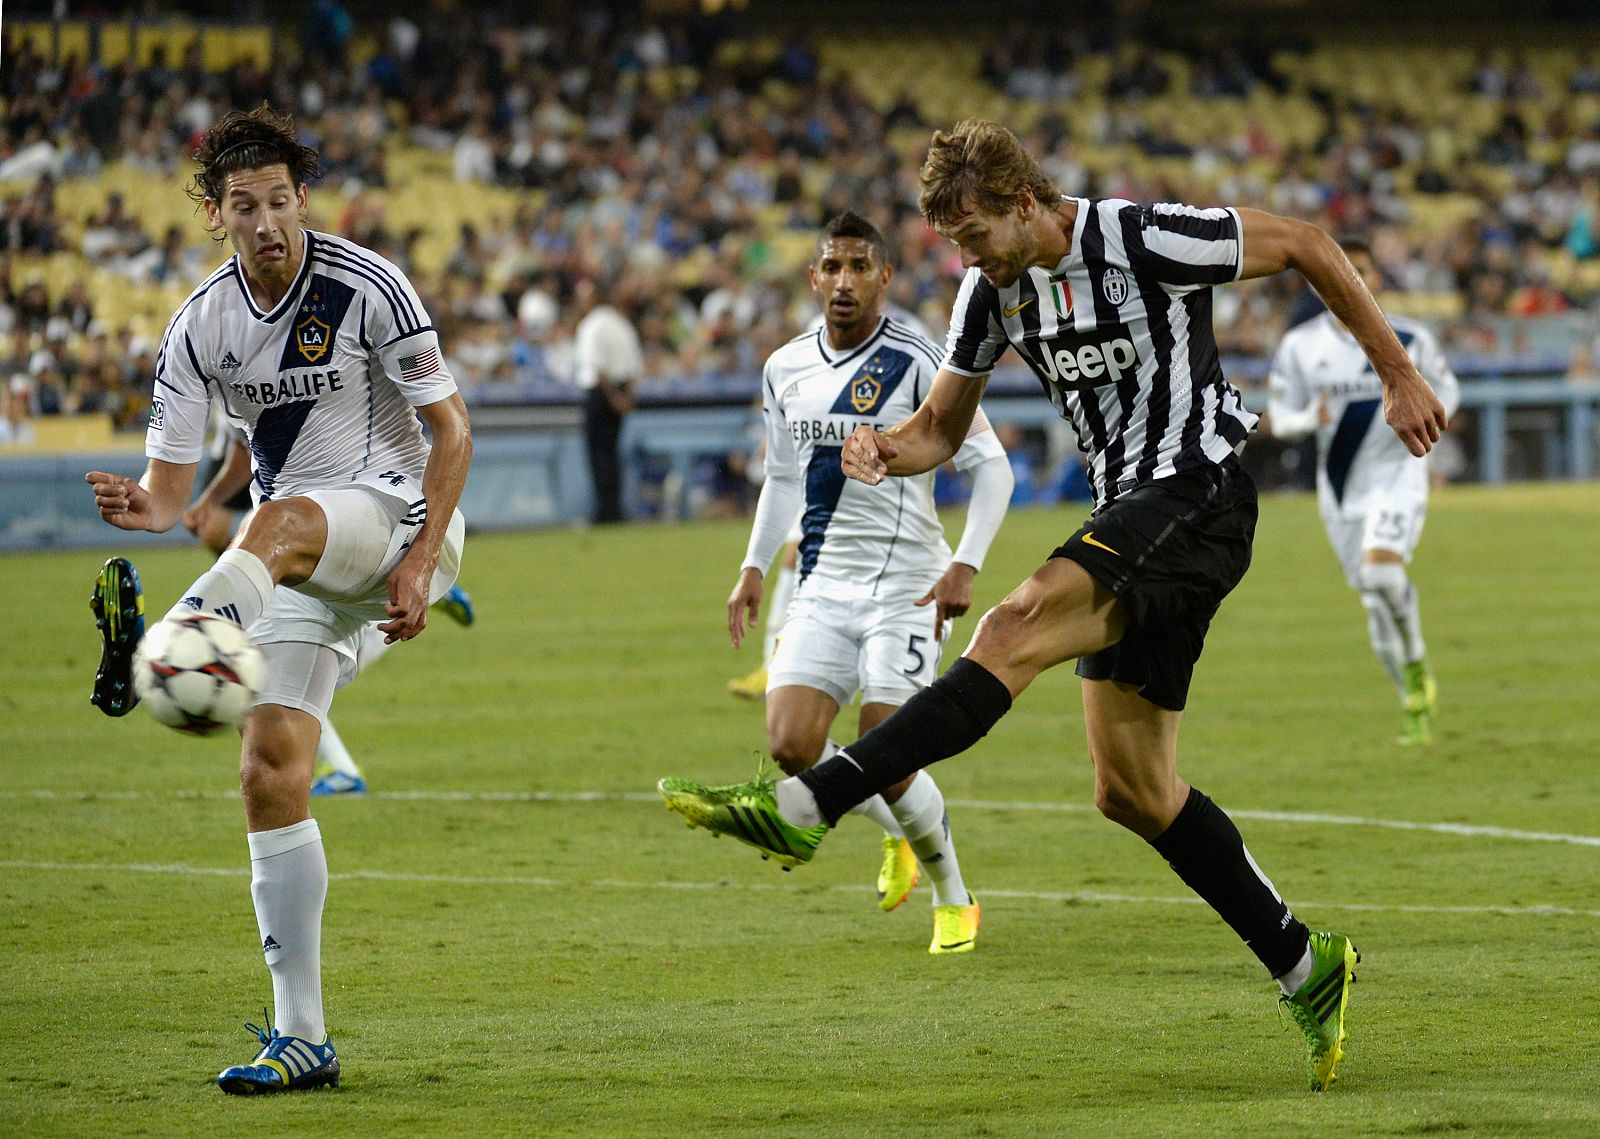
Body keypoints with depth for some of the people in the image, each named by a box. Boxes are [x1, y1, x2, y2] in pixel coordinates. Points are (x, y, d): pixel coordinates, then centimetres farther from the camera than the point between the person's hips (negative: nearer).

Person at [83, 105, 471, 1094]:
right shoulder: (200, 327, 0)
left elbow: (452, 429, -8)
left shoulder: (366, 288, -12)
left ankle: (157, 650, -68)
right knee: (271, 776, -8)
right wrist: (141, 505, -25)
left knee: (281, 522, -39)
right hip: (295, 564, 4)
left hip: (395, 513, -4)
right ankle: (302, 1037, -3)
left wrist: (421, 561, -17)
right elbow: (171, 489, 0)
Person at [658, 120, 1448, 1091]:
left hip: (1197, 493, -9)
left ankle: (807, 806, -40)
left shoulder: (1146, 242, -14)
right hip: (1129, 512, 9)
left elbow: (1305, 245, -5)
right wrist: (891, 449, -9)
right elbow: (943, 427, 16)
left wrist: (1399, 376, -2)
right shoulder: (995, 289, 7)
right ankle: (1305, 967, 14)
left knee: (1017, 631, -28)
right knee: (1133, 791, 5)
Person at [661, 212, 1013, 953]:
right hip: (823, 586, 5)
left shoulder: (913, 363, -10)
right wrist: (754, 568, 15)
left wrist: (964, 568, -18)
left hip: (904, 587, -5)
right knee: (791, 746, -9)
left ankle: (953, 902, 11)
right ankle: (898, 836, 21)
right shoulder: (785, 370, 8)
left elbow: (991, 466, -9)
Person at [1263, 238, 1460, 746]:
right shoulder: (1301, 345, -1)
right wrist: (1310, 418, -21)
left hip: (1398, 471, -2)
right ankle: (1416, 704, 21)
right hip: (1340, 482, 3)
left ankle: (1416, 662, -3)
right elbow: (1279, 417, 2)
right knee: (1375, 600, 6)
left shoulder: (1410, 339, -3)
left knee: (1381, 569, -27)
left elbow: (1446, 389, 11)